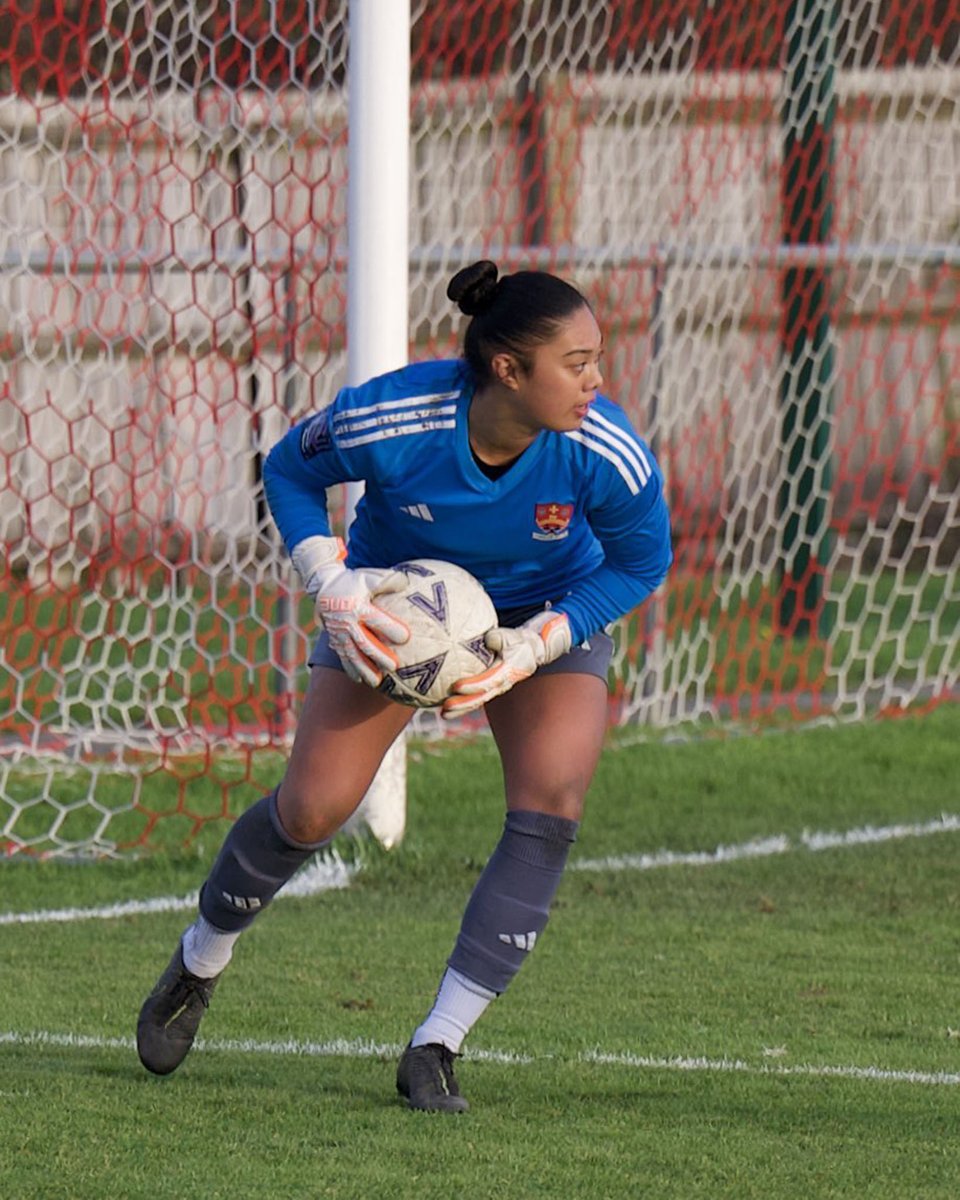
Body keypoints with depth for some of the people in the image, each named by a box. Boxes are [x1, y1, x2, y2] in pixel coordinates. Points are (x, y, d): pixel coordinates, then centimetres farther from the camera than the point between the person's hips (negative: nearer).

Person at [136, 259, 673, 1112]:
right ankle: (198, 965, 24)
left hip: (552, 613, 1)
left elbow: (641, 563, -11)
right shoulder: (387, 419, -32)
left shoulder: (607, 452, -31)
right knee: (311, 810, -8)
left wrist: (538, 645, -23)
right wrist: (331, 585, -23)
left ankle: (436, 1049, -11)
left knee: (550, 809, -20)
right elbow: (291, 471, -10)